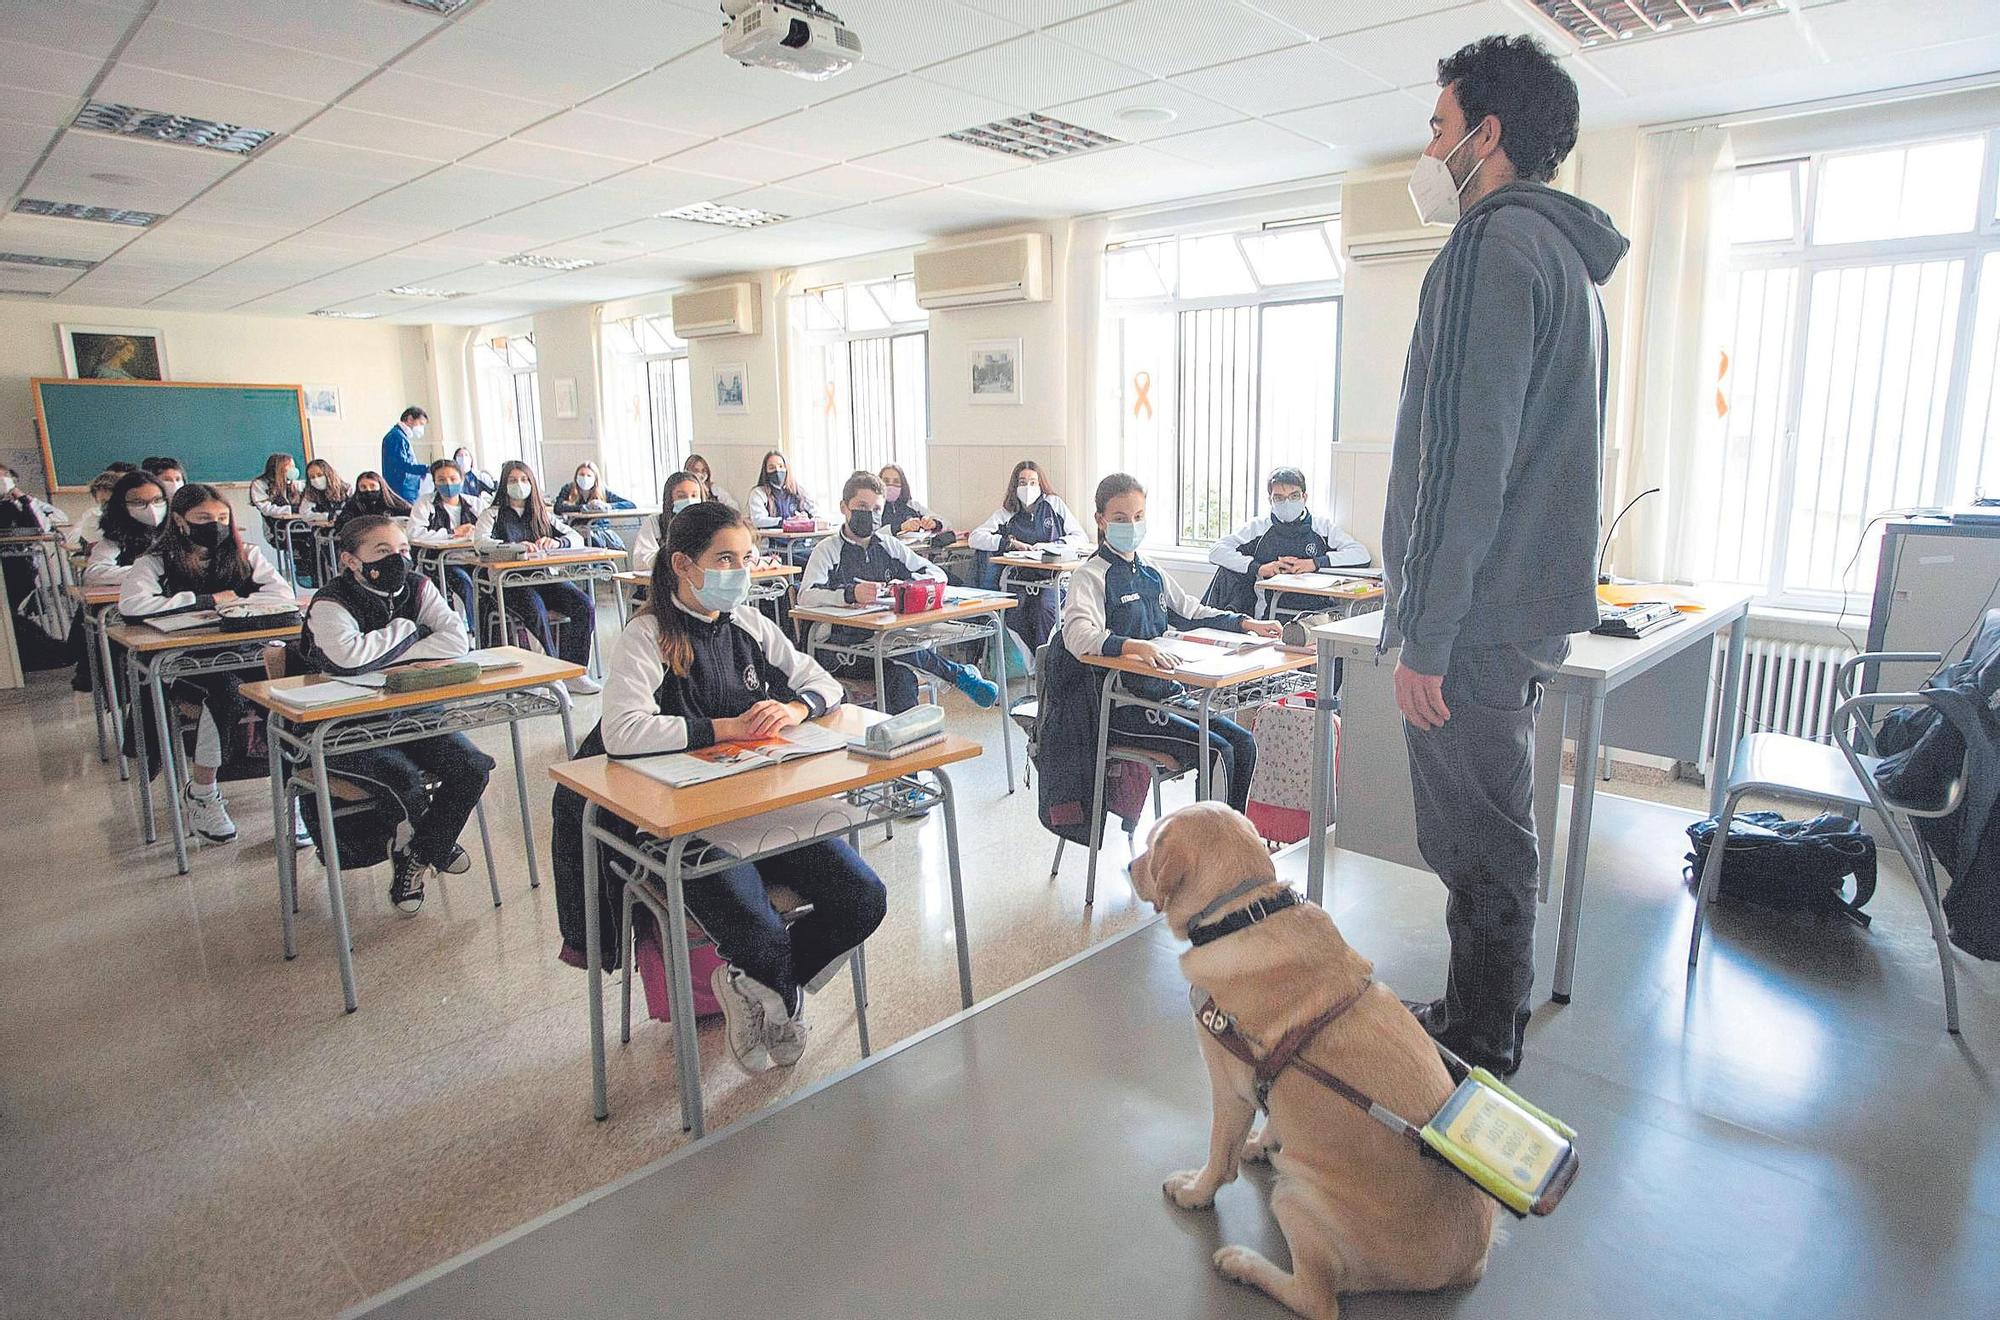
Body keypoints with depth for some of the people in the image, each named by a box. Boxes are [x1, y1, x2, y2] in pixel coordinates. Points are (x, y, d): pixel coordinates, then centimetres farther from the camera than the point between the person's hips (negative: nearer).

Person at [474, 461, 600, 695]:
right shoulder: (494, 513, 13)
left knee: (585, 606, -24)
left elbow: (577, 539, 14)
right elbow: (479, 541, -8)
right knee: (536, 610, -36)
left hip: (546, 577, 4)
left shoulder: (543, 514, 24)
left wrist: (555, 542, -9)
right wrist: (515, 546, -25)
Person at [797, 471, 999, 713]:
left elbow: (938, 575, 12)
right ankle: (958, 674, -17)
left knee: (901, 677, -33)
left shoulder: (890, 546, 17)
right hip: (838, 649, -3)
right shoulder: (827, 550, 3)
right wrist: (851, 594, -32)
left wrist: (906, 586, -9)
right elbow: (806, 597, -14)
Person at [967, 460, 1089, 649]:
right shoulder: (1007, 512, 12)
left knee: (1045, 607, -32)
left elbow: (1082, 540, 7)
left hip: (1051, 580, -1)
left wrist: (1051, 546, -9)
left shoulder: (1054, 504, 11)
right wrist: (1011, 542, -10)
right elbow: (974, 538, 0)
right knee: (1015, 611, -30)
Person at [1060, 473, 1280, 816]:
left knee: (1243, 743, -5)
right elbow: (1078, 635, -28)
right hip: (1122, 707, -8)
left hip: (1165, 691, 8)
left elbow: (1191, 613, 29)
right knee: (1217, 751, -19)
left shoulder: (1151, 574, 15)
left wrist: (1246, 624, 16)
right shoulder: (1091, 576, -10)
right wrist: (1136, 646, -44)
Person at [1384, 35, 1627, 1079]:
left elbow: (1464, 458, -22)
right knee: (1496, 838, 19)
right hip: (1529, 610, 11)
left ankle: (1475, 1051, 16)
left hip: (1472, 620, -10)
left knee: (1478, 850, 1)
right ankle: (1484, 1028, 34)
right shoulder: (1568, 258, 19)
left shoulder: (1494, 247, -13)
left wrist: (1423, 634, -20)